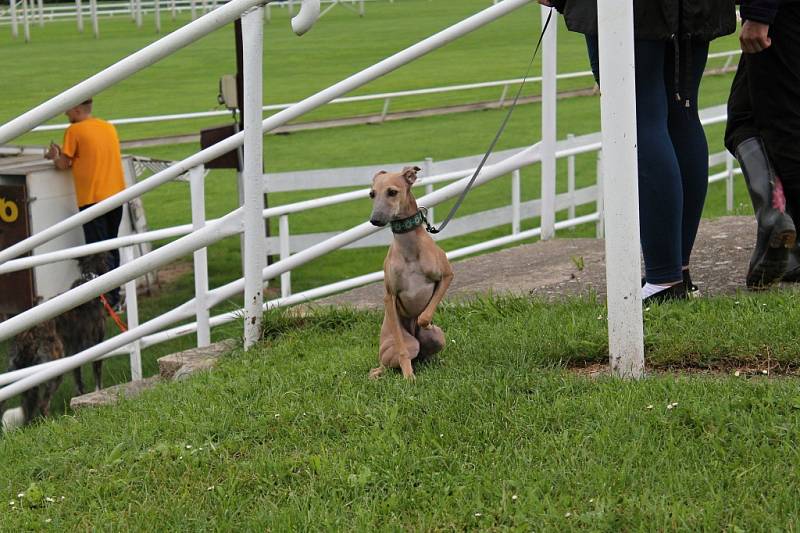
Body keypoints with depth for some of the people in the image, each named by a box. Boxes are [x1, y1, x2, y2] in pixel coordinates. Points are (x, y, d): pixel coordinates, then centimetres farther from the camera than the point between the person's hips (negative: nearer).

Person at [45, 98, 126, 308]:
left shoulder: (75, 130, -7)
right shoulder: (109, 127, 13)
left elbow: (64, 164, -6)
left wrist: (54, 156, 15)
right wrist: (63, 154, 19)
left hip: (92, 198, -6)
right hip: (116, 195, 6)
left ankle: (109, 299, -12)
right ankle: (113, 295, 20)